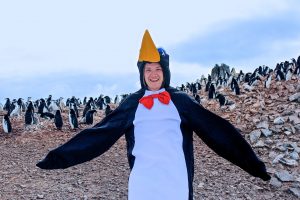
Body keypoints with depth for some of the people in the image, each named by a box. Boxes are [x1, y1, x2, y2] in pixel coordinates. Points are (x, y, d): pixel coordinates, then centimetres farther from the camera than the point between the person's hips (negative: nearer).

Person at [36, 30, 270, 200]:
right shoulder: (131, 104, 6)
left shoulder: (181, 101, 3)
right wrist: (59, 157, -2)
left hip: (176, 181, 0)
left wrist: (253, 164, -1)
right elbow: (98, 134, 4)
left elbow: (217, 130, 1)